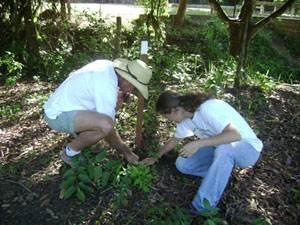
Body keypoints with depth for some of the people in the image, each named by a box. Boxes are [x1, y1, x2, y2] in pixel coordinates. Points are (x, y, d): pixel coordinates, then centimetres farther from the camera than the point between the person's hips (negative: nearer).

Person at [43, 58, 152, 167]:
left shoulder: (108, 66, -3)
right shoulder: (108, 88, -28)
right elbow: (108, 129, -22)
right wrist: (126, 151, -9)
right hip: (58, 115, -9)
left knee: (118, 98, 8)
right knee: (106, 124, -33)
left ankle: (79, 133, 16)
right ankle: (70, 152, -4)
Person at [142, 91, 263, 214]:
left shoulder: (207, 108, -29)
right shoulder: (186, 118, -3)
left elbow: (235, 135, -39)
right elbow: (173, 141, 13)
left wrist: (198, 144, -39)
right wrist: (155, 157, 21)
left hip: (247, 148, -7)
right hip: (221, 149, 7)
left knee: (224, 148, -40)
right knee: (181, 164, -6)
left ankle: (202, 208, -29)